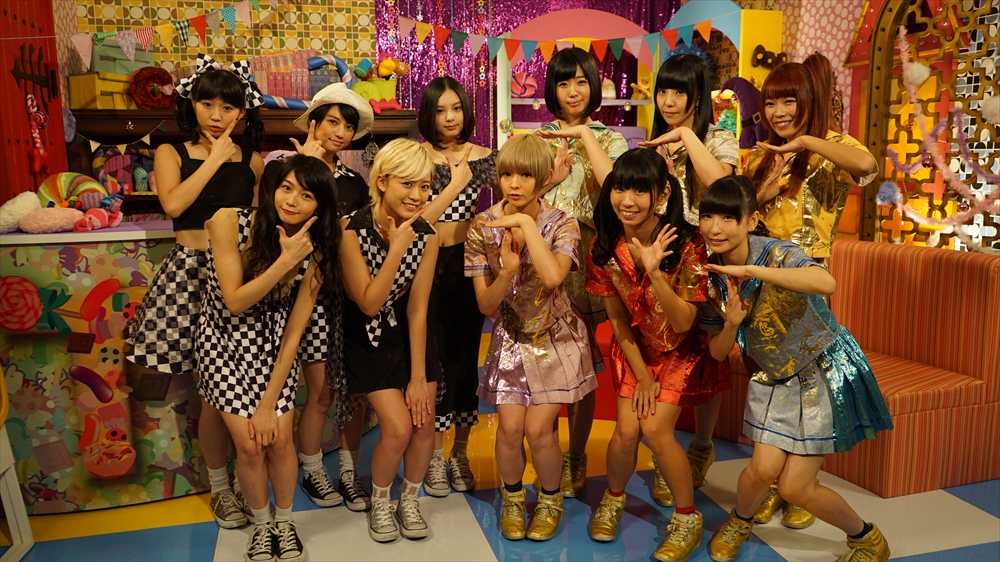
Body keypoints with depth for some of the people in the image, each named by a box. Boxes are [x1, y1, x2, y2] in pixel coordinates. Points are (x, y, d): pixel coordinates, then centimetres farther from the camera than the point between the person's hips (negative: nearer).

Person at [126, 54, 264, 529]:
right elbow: (173, 204, -14)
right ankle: (220, 486, 20)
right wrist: (214, 159, -9)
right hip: (192, 273, -1)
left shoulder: (252, 159, 8)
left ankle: (248, 479, 21)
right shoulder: (171, 153, 6)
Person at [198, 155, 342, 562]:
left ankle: (286, 523, 25)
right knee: (250, 444, -4)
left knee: (279, 440, -2)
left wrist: (269, 403, -12)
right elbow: (235, 302, -21)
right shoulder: (229, 223, -21)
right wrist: (286, 261, -31)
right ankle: (262, 525, 24)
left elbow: (294, 333, -12)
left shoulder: (314, 253, -14)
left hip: (274, 345, 2)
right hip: (226, 341, -1)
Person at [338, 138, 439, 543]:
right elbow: (369, 304, -21)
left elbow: (417, 310, -10)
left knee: (424, 424, -5)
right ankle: (379, 504, 17)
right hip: (367, 338, -3)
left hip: (409, 335, 4)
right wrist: (396, 249, -30)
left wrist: (418, 376, -11)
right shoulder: (352, 230, -21)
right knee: (398, 427, -14)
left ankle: (409, 501, 24)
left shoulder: (426, 236, -11)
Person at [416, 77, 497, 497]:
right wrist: (456, 182, -10)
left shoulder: (484, 157, 6)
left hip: (469, 263, 2)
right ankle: (435, 456, 18)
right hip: (430, 265, -2)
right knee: (438, 360, 0)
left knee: (467, 357, 8)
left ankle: (461, 453, 24)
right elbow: (416, 219, -12)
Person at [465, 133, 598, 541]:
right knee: (510, 427, -7)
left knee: (538, 429, -9)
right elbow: (485, 306, -10)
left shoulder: (561, 225, -14)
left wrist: (526, 223, -30)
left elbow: (553, 277, -35)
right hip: (511, 338, 2)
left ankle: (551, 498, 22)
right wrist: (507, 271, -28)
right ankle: (512, 496, 24)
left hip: (556, 338, -1)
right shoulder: (483, 227, -10)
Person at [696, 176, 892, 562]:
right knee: (764, 468, -10)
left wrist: (751, 270, -45)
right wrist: (731, 322, -22)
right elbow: (717, 352, -1)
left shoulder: (776, 253, -23)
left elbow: (826, 284, -46)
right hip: (771, 377, 4)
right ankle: (739, 521, 26)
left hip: (822, 373, -4)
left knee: (794, 488, -2)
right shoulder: (710, 274, -7)